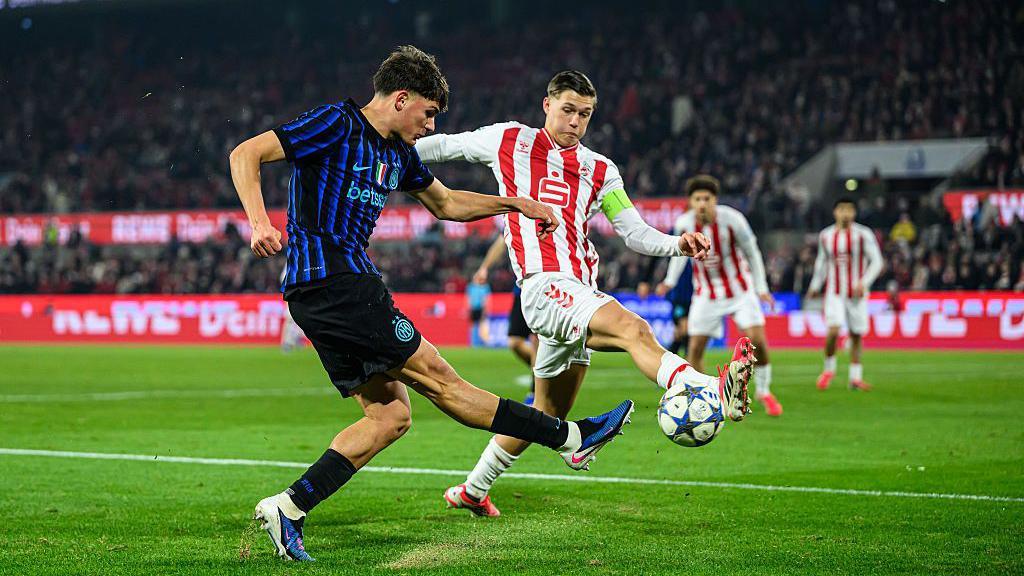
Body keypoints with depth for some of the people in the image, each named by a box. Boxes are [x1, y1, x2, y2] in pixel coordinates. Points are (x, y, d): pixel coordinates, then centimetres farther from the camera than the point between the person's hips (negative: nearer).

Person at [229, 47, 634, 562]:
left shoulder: (399, 152, 18)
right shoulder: (336, 124, -8)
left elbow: (444, 203, 34)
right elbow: (245, 154, -12)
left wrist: (515, 204, 27)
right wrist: (259, 222, -27)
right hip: (332, 281, -10)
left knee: (390, 414, 3)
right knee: (437, 378, -4)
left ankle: (288, 507, -2)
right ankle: (571, 438, -2)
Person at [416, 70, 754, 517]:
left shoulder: (599, 171, 19)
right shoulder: (510, 140, 10)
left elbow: (635, 233, 15)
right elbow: (445, 146, 22)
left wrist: (677, 244, -4)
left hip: (580, 293, 7)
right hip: (544, 285, -7)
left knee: (549, 415, 14)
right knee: (633, 329, -33)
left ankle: (472, 491, 31)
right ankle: (714, 391, -58)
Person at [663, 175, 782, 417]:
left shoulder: (732, 220, -21)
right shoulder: (684, 223, -14)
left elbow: (751, 252, -5)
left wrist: (762, 288, -4)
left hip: (739, 290, -2)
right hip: (706, 294, 2)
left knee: (757, 340, -13)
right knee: (695, 347, -6)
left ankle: (764, 392, 12)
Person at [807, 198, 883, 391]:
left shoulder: (863, 235, -4)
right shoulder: (825, 236, 5)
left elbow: (876, 262, -4)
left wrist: (864, 282, -16)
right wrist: (815, 285, 21)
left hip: (857, 293, -1)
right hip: (834, 293, 1)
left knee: (856, 335, 3)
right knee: (833, 331, -16)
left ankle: (855, 377, 13)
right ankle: (828, 369, 4)